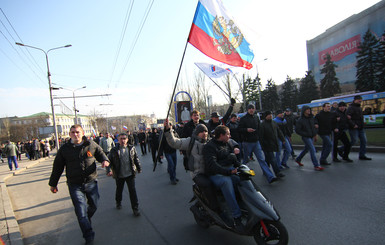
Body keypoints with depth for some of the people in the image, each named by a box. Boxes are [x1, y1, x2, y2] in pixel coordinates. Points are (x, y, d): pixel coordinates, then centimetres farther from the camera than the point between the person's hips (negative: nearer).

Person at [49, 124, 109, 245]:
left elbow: (100, 153, 12)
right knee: (81, 211, -2)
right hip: (75, 186, -1)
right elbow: (57, 167, 8)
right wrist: (53, 183, 14)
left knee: (93, 206, 17)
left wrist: (105, 160, -12)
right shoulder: (64, 149, -2)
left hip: (91, 183, 2)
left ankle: (86, 220, 50)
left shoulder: (91, 145, -2)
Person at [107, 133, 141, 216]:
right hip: (119, 175, 0)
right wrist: (109, 170, -19)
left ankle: (135, 208, 12)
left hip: (130, 174, 0)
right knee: (119, 190, 21)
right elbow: (109, 161, -5)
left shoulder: (132, 148, -2)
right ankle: (118, 203, 48)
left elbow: (136, 159, 8)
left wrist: (139, 168, 14)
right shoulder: (114, 150, -8)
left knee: (132, 190, 1)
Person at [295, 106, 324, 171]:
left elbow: (314, 126, 18)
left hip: (311, 137, 7)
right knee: (312, 150, -12)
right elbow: (297, 130, -13)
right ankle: (316, 166, -6)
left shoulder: (311, 118, 6)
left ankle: (298, 159, 36)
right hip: (306, 137, -7)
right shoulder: (300, 120, -13)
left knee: (306, 149, 18)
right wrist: (306, 134, -15)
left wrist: (315, 134, 11)